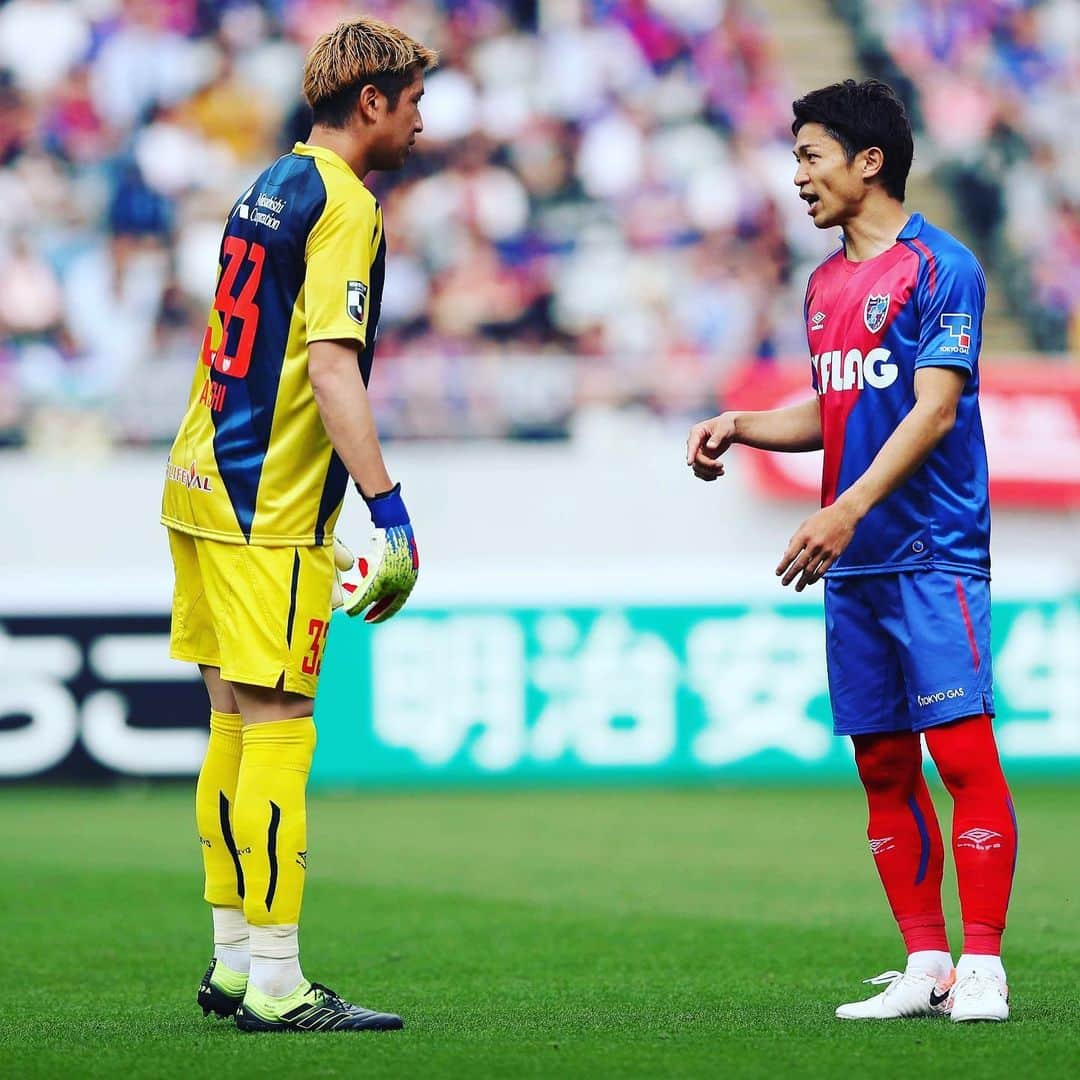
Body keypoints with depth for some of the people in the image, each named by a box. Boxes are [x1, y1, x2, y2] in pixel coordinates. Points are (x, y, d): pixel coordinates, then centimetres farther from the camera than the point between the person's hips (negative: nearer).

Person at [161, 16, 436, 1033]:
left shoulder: (268, 189, 17)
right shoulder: (342, 204, -11)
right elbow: (330, 366, -21)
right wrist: (388, 510, -23)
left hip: (204, 486, 9)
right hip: (271, 506, -9)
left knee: (235, 723, 12)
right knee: (274, 730, -8)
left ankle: (235, 960, 17)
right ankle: (273, 984, -9)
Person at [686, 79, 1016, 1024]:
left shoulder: (941, 267, -8)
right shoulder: (825, 283, 16)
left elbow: (933, 411, -16)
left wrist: (849, 509, -24)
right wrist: (741, 427, 9)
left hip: (933, 555, -8)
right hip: (853, 566, 8)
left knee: (962, 751, -11)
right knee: (883, 766, 7)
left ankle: (982, 968, -9)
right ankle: (924, 966, 12)